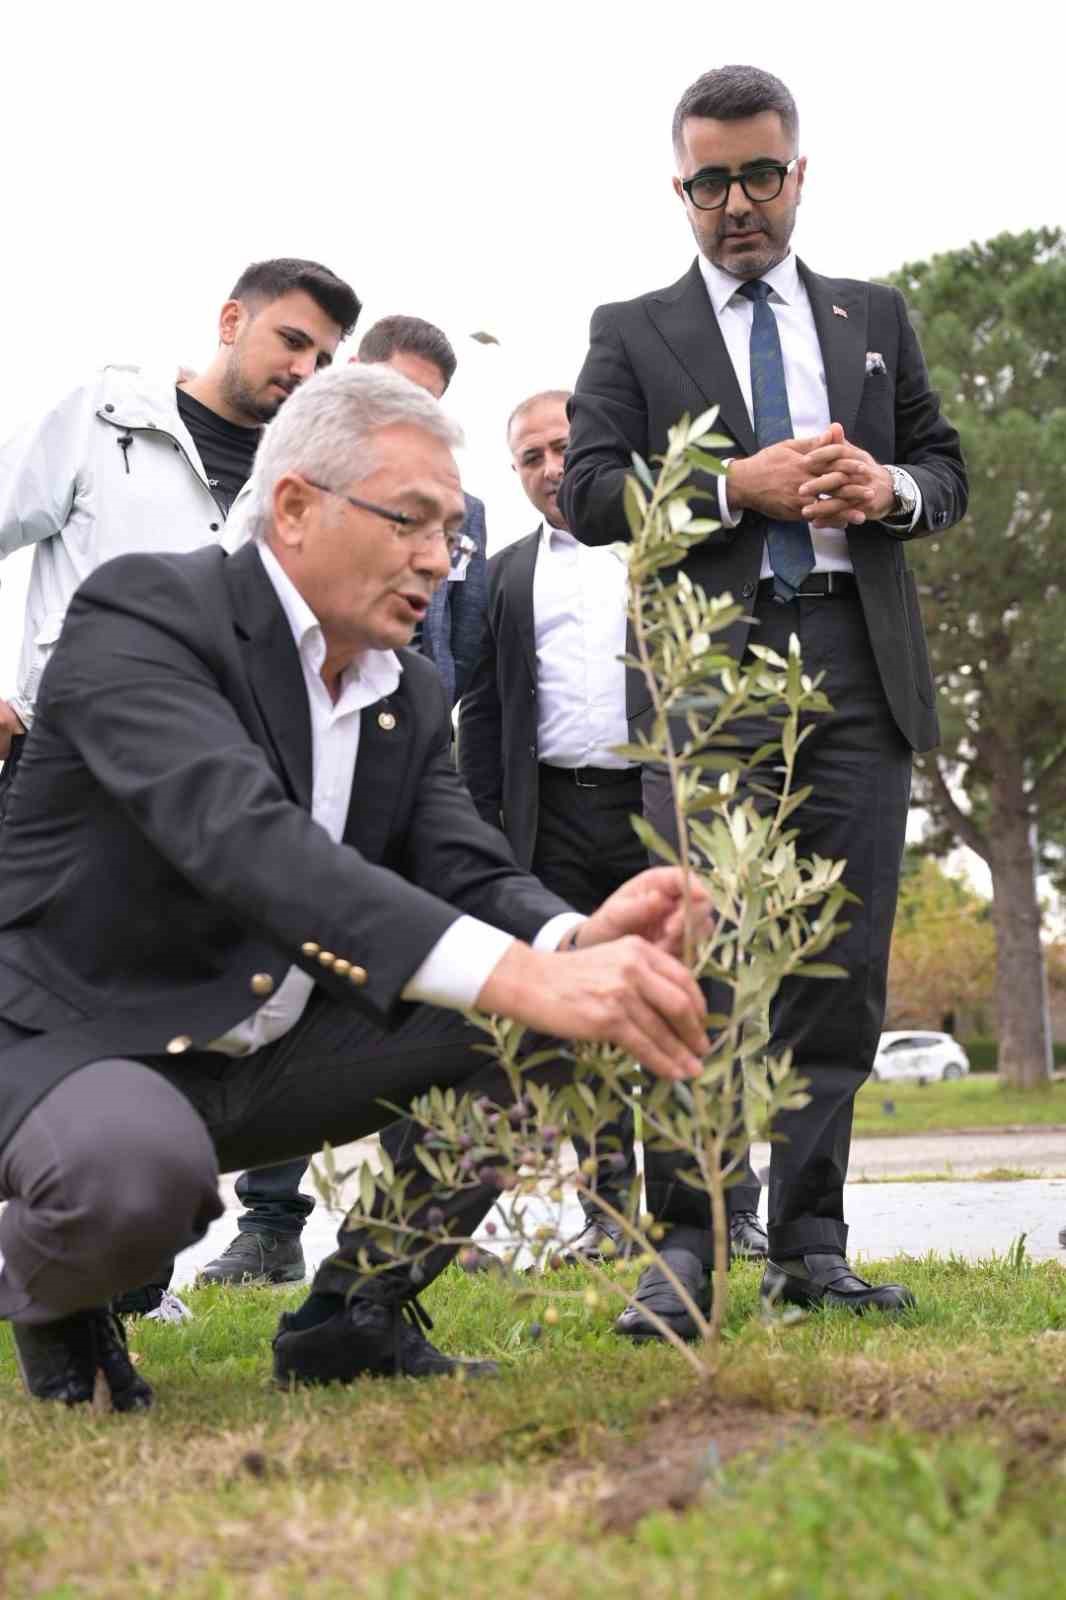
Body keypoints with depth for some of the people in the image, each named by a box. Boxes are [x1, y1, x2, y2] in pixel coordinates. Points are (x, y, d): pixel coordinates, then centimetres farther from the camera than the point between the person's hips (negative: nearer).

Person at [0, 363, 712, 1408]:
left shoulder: (411, 695, 7)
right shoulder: (144, 612, -19)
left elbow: (470, 875, -2)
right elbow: (243, 836, -36)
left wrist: (577, 941, -29)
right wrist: (520, 977, -47)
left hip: (272, 1058, 7)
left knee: (557, 1015, -7)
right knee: (134, 1170, -40)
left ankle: (356, 1314, 6)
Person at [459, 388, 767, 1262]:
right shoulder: (507, 575, 16)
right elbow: (484, 710, 14)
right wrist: (484, 829, 5)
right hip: (554, 821, 3)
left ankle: (730, 1208, 0)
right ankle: (611, 1209, 9)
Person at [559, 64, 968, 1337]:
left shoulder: (874, 318, 20)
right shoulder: (633, 334, 12)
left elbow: (946, 469, 20)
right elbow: (589, 494, 1)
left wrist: (891, 490, -4)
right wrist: (741, 487, -11)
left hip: (857, 666, 3)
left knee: (841, 967, 1)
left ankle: (808, 1245, 6)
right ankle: (685, 1245, -8)